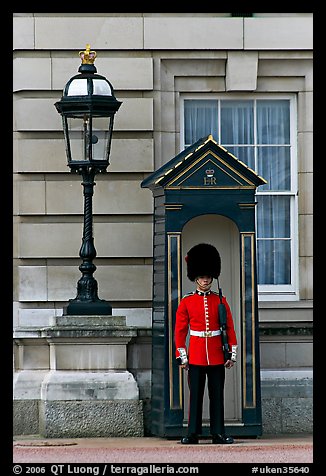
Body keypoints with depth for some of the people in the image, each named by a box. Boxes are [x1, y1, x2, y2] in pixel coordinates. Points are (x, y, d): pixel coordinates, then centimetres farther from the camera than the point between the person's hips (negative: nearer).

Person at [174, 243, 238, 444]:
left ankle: (219, 433, 7)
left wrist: (232, 354, 2)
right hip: (196, 357, -1)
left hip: (217, 357, 1)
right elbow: (180, 331, 3)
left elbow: (230, 329, 7)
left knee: (217, 396, 3)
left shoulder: (221, 301, 6)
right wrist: (182, 356, -2)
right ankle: (193, 433, 3)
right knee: (196, 395, 0)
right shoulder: (186, 302, 3)